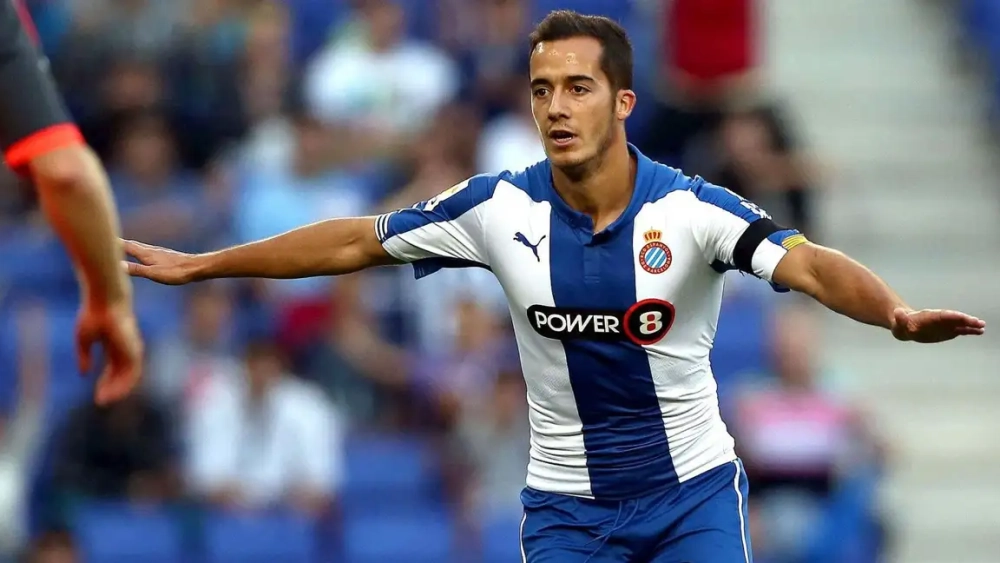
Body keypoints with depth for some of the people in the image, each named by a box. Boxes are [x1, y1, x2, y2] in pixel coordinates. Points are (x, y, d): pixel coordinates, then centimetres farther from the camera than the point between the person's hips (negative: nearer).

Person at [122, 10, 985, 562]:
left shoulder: (690, 210, -18)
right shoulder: (502, 209, -9)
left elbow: (809, 265, -33)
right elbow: (356, 242, 2)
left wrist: (897, 313, -54)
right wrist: (200, 266, 7)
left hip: (691, 493, -2)